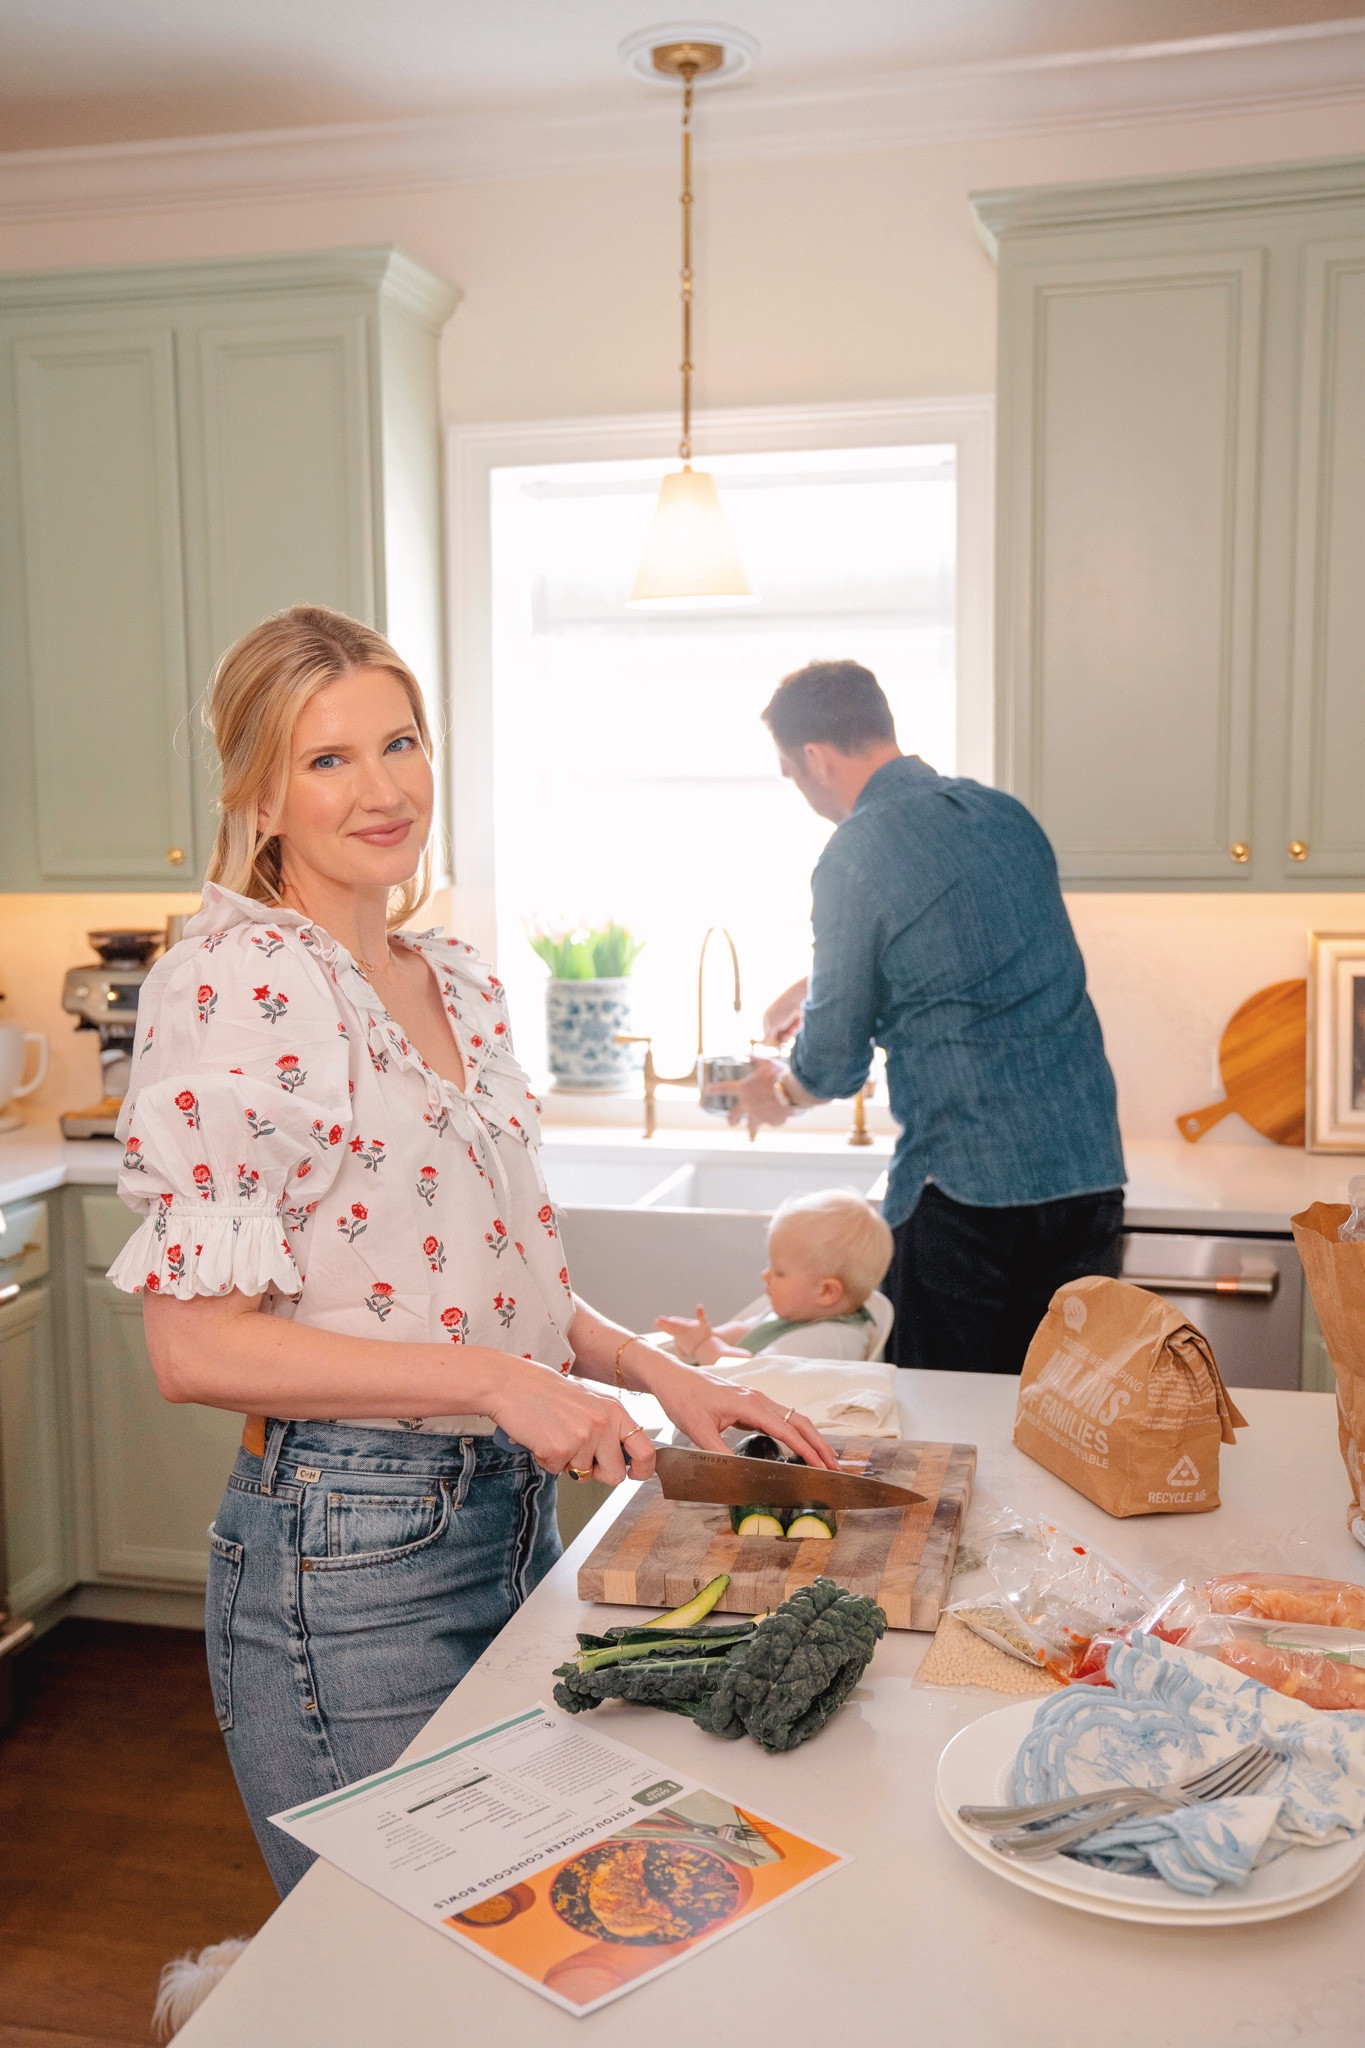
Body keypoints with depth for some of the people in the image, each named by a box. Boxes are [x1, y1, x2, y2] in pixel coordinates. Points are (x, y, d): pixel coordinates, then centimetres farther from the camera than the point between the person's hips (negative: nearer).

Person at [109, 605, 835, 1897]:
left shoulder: (460, 981, 8)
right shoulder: (232, 984, -15)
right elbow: (195, 1345, -18)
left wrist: (657, 1372, 3)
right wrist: (496, 1380, -20)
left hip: (512, 1515, 8)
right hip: (346, 1558, -7)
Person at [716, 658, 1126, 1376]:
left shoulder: (856, 854, -9)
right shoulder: (1005, 813, 12)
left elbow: (834, 1065, -3)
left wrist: (779, 1092, 20)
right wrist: (816, 986, 38)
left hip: (967, 1188, -7)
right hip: (1090, 1169, 7)